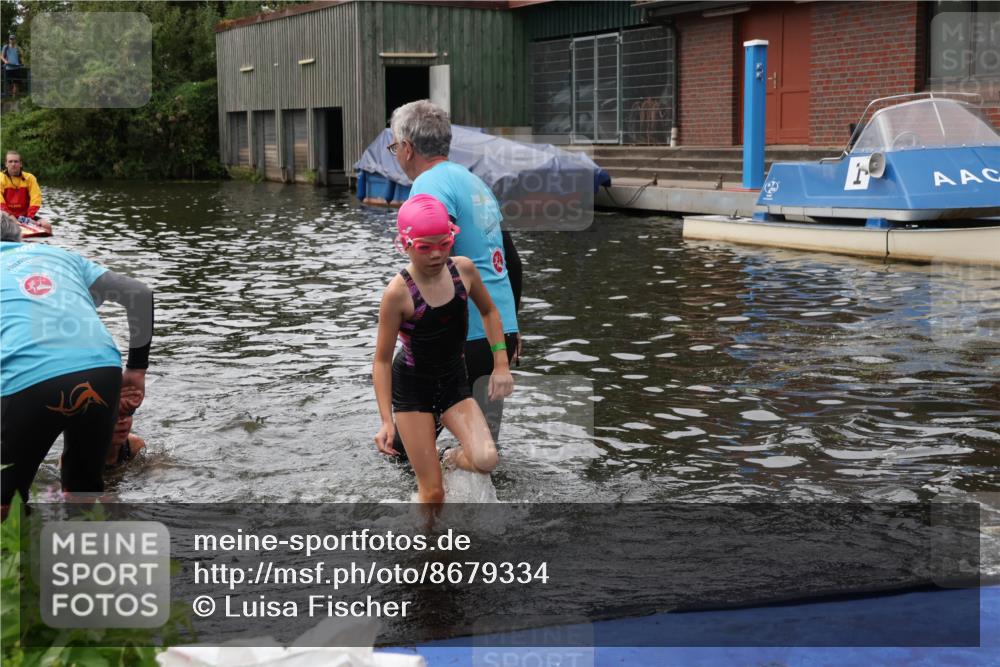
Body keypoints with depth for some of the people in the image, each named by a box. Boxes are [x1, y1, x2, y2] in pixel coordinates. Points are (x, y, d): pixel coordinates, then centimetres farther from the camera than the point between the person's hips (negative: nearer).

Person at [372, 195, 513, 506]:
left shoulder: (464, 269, -10)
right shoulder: (398, 292, -22)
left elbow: (489, 312, 9)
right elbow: (382, 360, -14)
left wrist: (501, 365, 1)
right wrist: (386, 420, -19)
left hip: (455, 381, 4)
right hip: (411, 387, -3)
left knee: (486, 459, -20)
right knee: (433, 492, -4)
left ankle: (454, 457, 16)